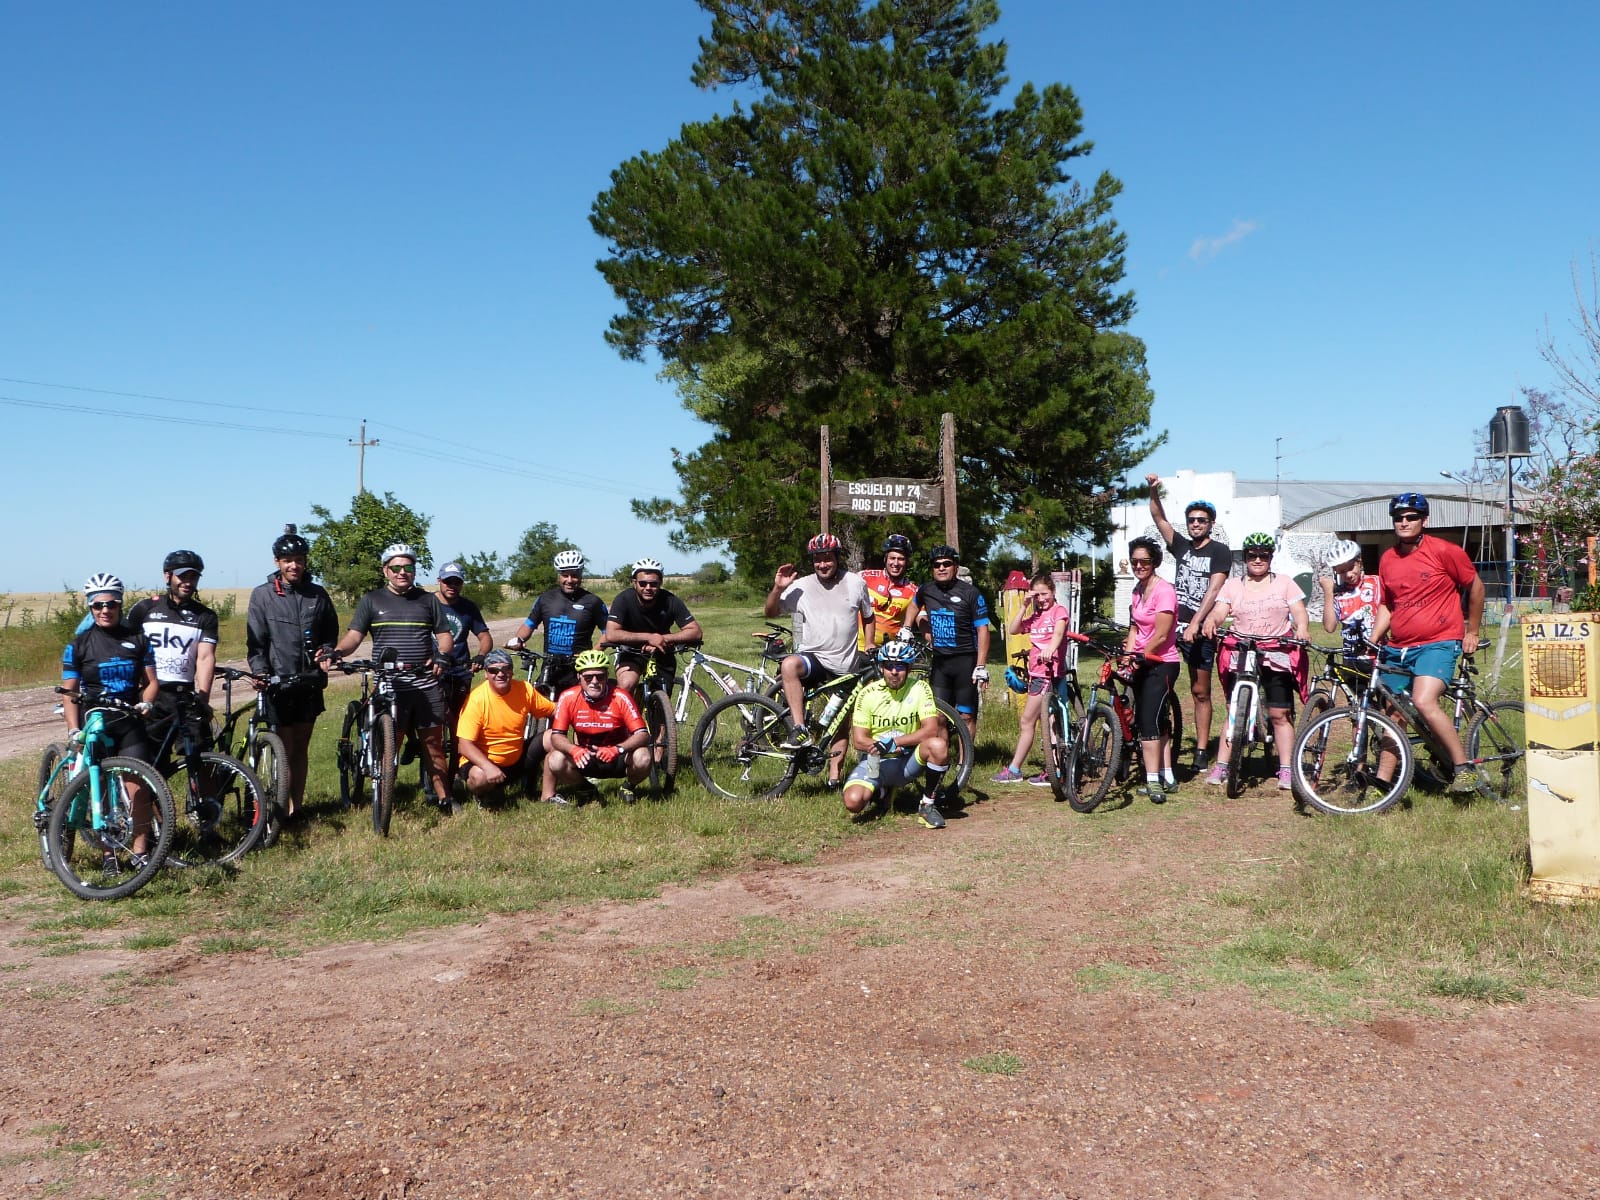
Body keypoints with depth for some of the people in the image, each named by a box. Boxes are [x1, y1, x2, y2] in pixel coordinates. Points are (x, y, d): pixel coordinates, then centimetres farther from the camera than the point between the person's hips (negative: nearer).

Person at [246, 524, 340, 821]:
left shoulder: (317, 595, 6)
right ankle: (287, 808, 2)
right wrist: (260, 672, -19)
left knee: (301, 746, 11)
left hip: (310, 682, 3)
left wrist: (325, 651, -5)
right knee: (285, 749, -3)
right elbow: (255, 641, -5)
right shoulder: (262, 595, -2)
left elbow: (331, 632, 15)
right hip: (277, 683, -3)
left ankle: (298, 804, 18)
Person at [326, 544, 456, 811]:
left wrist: (442, 656, -10)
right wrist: (336, 652, -22)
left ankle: (444, 798, 12)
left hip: (426, 684, 2)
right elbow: (354, 635, -2)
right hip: (389, 685, -1)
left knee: (433, 743, 5)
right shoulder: (372, 600, 7)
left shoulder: (428, 600, 12)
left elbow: (444, 635, 11)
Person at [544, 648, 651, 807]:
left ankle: (630, 786, 4)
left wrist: (617, 749, -41)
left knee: (642, 758, -31)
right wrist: (574, 749, -35)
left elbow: (643, 734, -23)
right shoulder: (568, 697, -14)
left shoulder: (620, 697, -20)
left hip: (616, 759, -1)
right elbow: (557, 736, -13)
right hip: (585, 758, 1)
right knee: (556, 761, -28)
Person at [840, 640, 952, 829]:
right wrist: (879, 746, -22)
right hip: (876, 761, 1)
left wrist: (894, 742, -25)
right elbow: (858, 740, -6)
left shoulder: (920, 688, -9)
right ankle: (881, 790, 15)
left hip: (909, 762, -1)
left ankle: (927, 805, -10)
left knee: (938, 746, -33)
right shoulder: (868, 693, -7)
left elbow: (931, 730, -20)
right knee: (853, 802, -24)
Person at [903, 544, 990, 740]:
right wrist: (906, 630, 16)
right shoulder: (926, 590, 4)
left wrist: (981, 667, -15)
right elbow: (914, 605, 29)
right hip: (939, 661, 4)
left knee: (966, 715, 0)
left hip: (965, 660, -4)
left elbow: (982, 630, -9)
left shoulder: (970, 593, -9)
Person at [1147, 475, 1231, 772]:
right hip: (1173, 625, 4)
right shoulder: (1181, 546, 11)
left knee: (1200, 692, 4)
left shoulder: (1220, 552, -3)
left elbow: (1213, 591, -13)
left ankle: (1202, 750, 9)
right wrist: (1154, 491, -13)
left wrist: (1195, 624, -22)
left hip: (1200, 630, -4)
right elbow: (1159, 518, 4)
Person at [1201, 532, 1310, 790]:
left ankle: (1286, 769, 4)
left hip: (1278, 658, -1)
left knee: (1280, 714, -2)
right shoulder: (1232, 586, 11)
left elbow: (1300, 612, 2)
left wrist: (1302, 629, -20)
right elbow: (1219, 611, -2)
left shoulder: (1285, 583, 10)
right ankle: (1221, 766, 2)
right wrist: (1211, 621, -25)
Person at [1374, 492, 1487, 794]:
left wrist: (1472, 632, 7)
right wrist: (1373, 639, 2)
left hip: (1438, 643, -6)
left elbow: (1475, 586, 4)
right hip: (1397, 648, 6)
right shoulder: (1387, 559, 8)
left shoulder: (1444, 551, -7)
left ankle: (1465, 767, -14)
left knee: (1424, 702, -27)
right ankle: (1382, 783, 15)